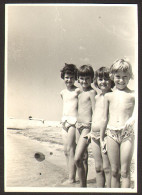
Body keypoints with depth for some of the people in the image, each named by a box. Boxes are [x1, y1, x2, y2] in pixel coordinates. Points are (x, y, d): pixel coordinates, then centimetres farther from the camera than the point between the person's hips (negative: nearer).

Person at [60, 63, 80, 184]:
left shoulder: (78, 91, -7)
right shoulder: (63, 93, 15)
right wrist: (63, 121, 7)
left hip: (74, 121, -8)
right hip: (65, 122, 8)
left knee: (70, 150, -8)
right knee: (66, 151, 8)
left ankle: (72, 179, -1)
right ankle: (70, 178, 15)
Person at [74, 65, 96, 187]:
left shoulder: (92, 92, -8)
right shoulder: (80, 93, 17)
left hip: (87, 127, -8)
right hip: (79, 126, 8)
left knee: (77, 159, -14)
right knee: (84, 158, 13)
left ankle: (83, 185, -2)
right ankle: (83, 185, 21)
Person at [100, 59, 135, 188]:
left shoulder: (133, 95, 2)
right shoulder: (108, 96, 10)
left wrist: (132, 119, -25)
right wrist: (102, 138, 15)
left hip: (127, 134, -2)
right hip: (111, 134, 2)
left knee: (125, 171, 0)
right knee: (114, 171, 8)